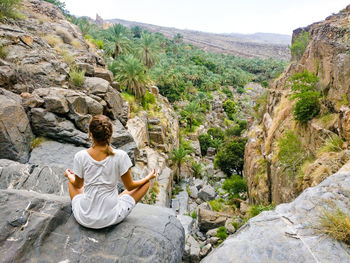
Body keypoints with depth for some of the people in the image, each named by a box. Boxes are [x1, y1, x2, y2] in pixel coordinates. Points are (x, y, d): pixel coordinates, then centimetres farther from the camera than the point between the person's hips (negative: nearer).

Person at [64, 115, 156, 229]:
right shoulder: (120, 156, -19)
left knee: (71, 181, 30)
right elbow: (129, 186, -6)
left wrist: (69, 175, 27)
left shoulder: (80, 156, -15)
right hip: (111, 218, -2)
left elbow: (78, 185, 4)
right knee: (146, 183, 14)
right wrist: (149, 177, 12)